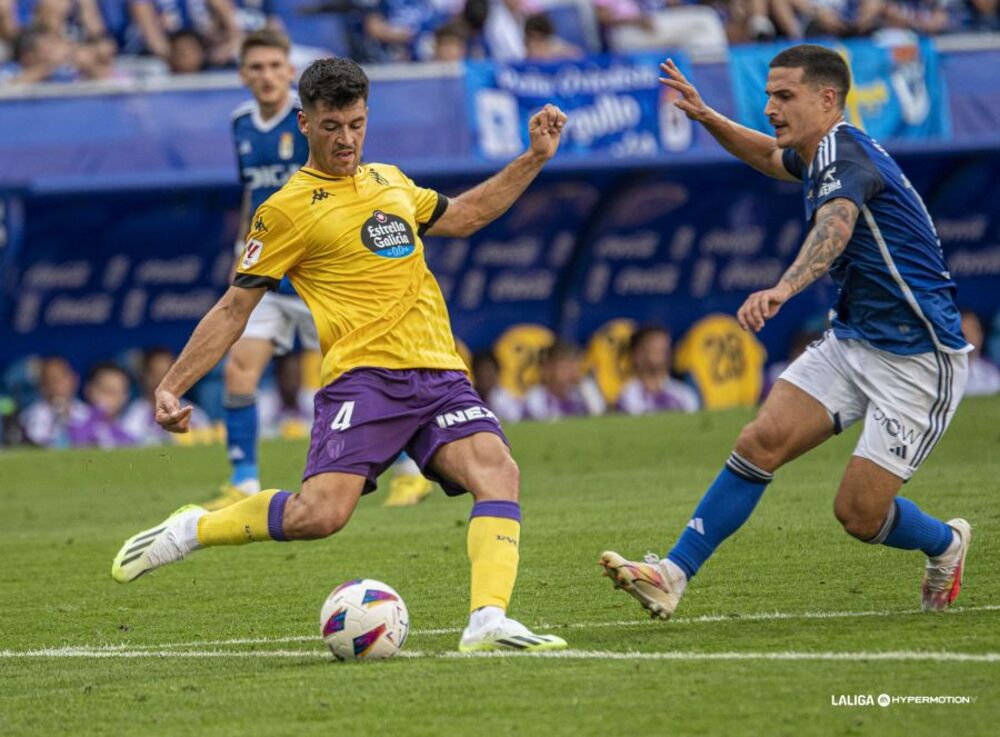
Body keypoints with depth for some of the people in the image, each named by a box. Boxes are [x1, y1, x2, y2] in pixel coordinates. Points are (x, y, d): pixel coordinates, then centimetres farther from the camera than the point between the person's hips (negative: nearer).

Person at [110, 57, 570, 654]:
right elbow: (234, 309, 3)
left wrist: (534, 159, 32)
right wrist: (172, 387, -4)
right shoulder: (288, 209, 1)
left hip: (439, 374, 5)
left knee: (499, 473, -20)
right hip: (364, 375, -5)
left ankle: (488, 623, -28)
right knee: (320, 513, -22)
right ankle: (191, 531, 2)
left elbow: (460, 218, 37)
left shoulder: (389, 180, 20)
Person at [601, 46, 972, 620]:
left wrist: (784, 288, -63)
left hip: (918, 361, -9)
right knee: (761, 442, -10)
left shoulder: (845, 152, -21)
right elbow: (772, 156, 36)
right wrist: (707, 118, 20)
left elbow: (835, 226, -44)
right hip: (853, 342, 9)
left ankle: (945, 544, 24)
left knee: (858, 513, -7)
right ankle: (675, 575, -11)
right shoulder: (822, 154, 9)